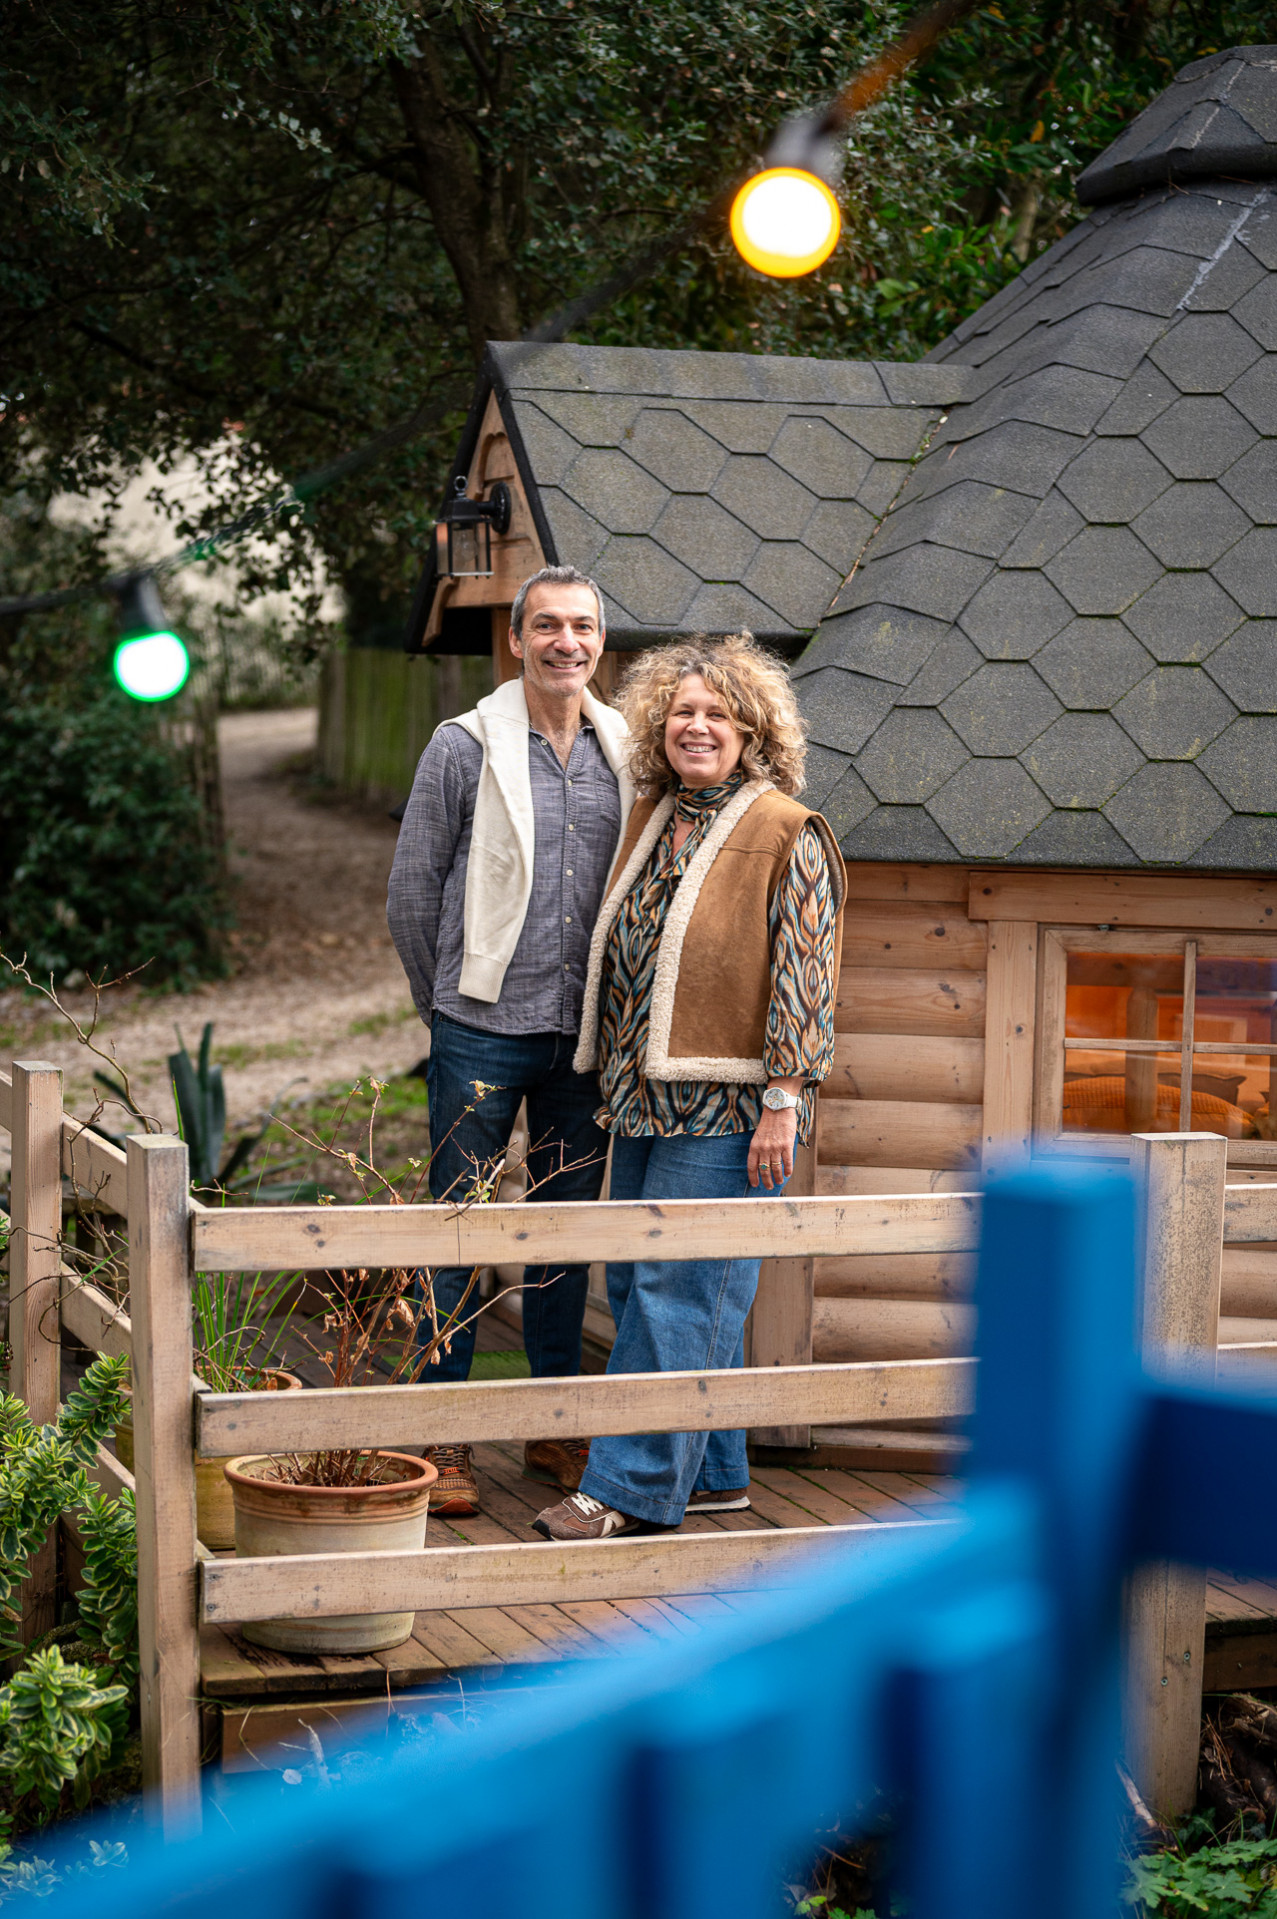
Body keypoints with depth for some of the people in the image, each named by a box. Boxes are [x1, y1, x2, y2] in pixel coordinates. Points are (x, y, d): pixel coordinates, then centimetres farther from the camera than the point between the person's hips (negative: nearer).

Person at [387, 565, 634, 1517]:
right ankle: (445, 1438, 8)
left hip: (586, 1033, 4)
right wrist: (446, 1002, 7)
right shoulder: (465, 746, -4)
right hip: (483, 1033, -3)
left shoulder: (624, 751, 6)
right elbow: (413, 889, 2)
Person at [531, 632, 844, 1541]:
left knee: (676, 1290, -8)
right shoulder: (651, 820, 15)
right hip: (646, 1097, 8)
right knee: (637, 1284, 10)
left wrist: (783, 1100, -16)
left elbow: (802, 975, -11)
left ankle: (632, 1487, -2)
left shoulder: (787, 834, -6)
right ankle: (715, 1471, 21)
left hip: (727, 1107, -8)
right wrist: (615, 1077, 18)